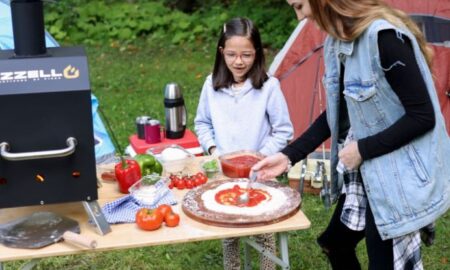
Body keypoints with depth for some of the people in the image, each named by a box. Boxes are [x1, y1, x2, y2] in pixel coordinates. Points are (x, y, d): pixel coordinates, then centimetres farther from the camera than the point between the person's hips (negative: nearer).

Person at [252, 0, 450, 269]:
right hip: (361, 172, 9)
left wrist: (363, 149, -17)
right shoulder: (337, 42, 3)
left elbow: (423, 116, -24)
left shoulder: (384, 36, -25)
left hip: (398, 174, -9)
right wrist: (288, 155, 7)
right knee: (336, 243, 21)